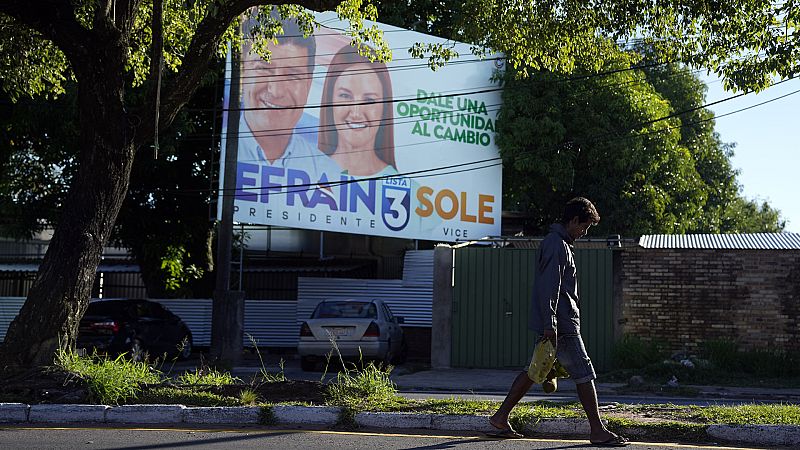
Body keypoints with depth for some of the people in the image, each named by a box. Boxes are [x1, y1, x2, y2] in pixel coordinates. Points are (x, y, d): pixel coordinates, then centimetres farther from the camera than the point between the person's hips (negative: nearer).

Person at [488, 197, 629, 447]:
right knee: (584, 374, -6)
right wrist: (550, 324, -24)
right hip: (561, 324, -10)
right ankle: (597, 431, -2)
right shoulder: (557, 244, -14)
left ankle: (501, 417, 16)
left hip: (556, 324, 10)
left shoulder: (559, 243, 19)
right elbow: (549, 287, -21)